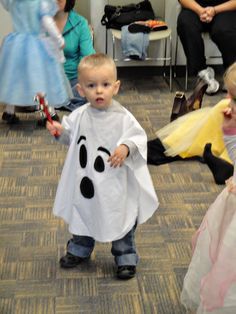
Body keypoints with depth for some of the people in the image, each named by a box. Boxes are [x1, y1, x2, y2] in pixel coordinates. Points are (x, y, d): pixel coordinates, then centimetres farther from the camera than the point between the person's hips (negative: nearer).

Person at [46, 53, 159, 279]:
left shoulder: (123, 117, -17)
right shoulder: (79, 116, -6)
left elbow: (139, 138, -14)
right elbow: (71, 136, 10)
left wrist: (126, 148, -31)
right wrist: (60, 131, -9)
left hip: (116, 184, -3)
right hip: (84, 179, 4)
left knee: (121, 221, 11)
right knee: (82, 215, 22)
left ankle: (126, 257, 29)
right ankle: (79, 249, 44)